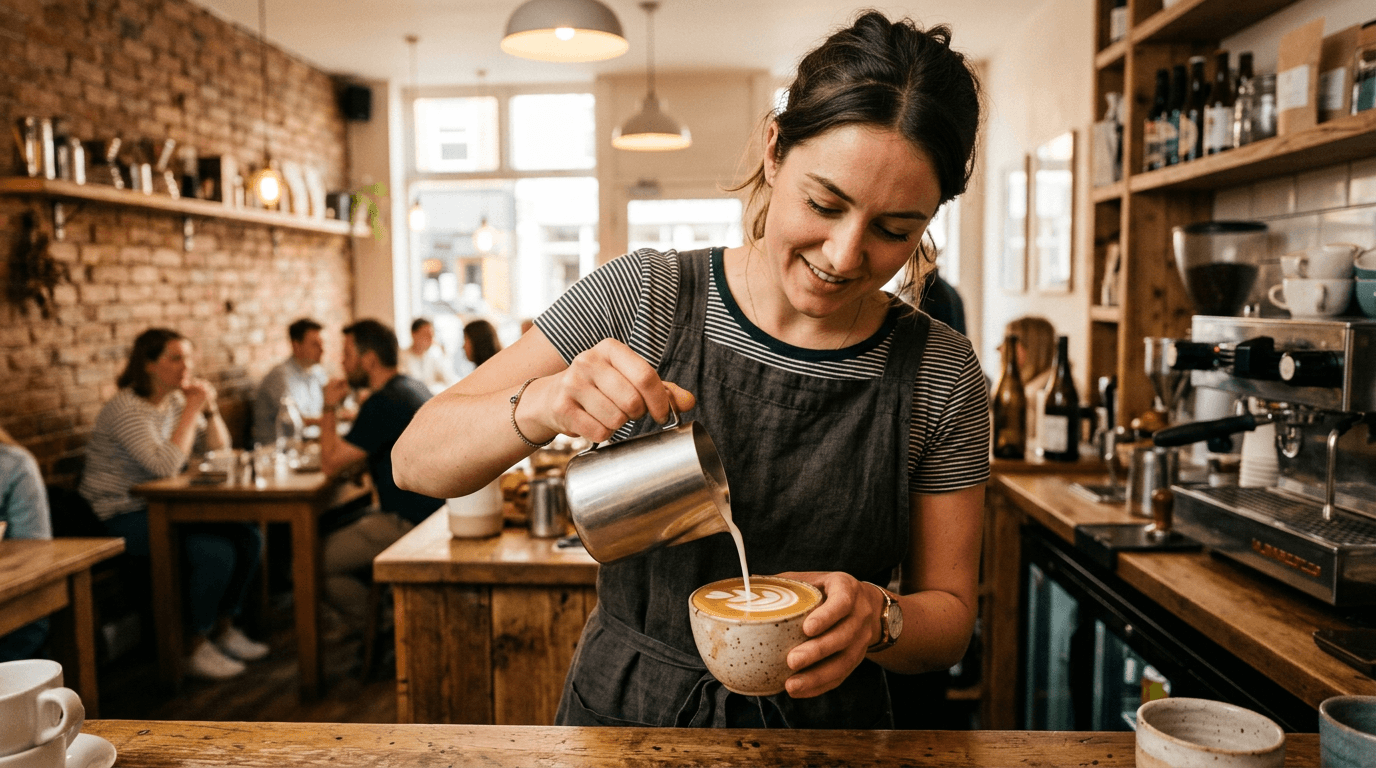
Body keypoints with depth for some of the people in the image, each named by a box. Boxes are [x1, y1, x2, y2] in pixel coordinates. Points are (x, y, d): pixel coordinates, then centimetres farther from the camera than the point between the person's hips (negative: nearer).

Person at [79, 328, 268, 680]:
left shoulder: (176, 400, 7)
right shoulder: (126, 409, -18)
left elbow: (219, 449, 8)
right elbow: (165, 465, -30)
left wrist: (209, 407, -7)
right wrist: (192, 410, -24)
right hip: (122, 517, -8)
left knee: (248, 537, -8)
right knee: (216, 551, -25)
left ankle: (224, 628, 8)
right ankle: (197, 648, -7)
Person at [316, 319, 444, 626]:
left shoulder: (384, 402, -19)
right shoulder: (413, 388, 12)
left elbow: (330, 462, -16)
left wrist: (330, 408, -4)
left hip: (407, 525, -10)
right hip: (430, 514, 10)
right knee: (335, 529, 22)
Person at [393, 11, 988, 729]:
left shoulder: (942, 375, -8)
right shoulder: (641, 298, -11)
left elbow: (950, 615, -1)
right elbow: (415, 460, -10)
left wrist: (877, 616, -22)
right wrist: (541, 403, -29)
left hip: (822, 725, 1)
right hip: (621, 708, 0)